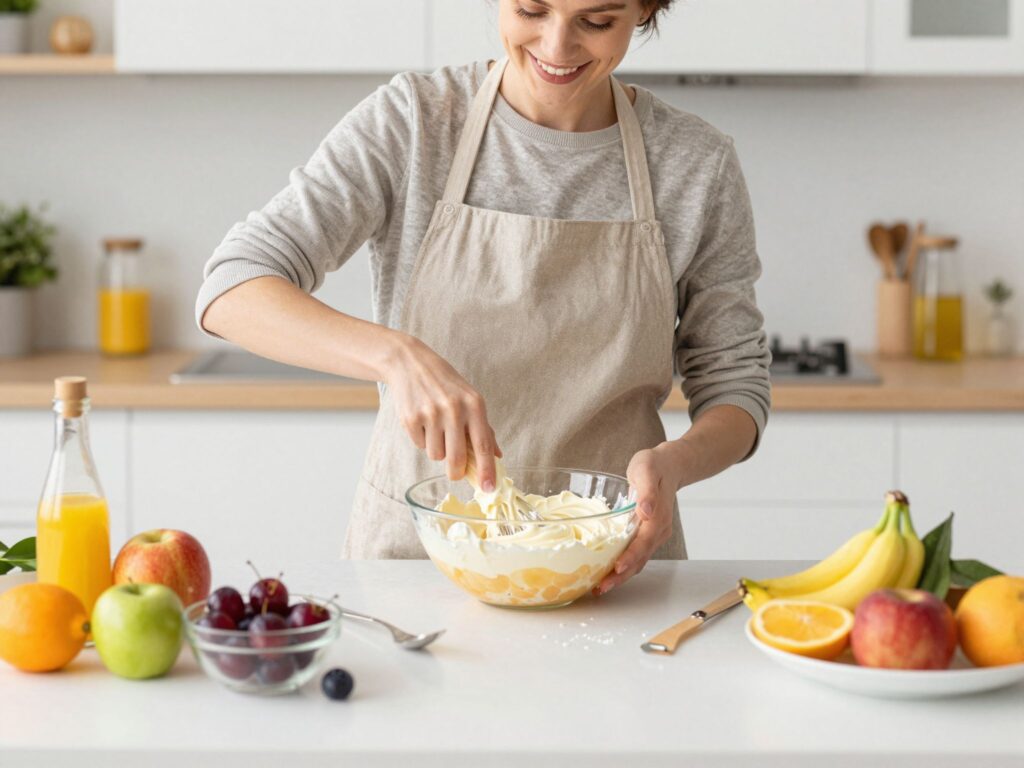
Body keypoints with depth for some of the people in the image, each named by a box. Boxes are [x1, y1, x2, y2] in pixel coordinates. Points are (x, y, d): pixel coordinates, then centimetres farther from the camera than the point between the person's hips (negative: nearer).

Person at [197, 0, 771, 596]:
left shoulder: (698, 162, 0)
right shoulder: (410, 121, -3)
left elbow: (734, 384, 6)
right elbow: (231, 290, -10)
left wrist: (673, 462, -17)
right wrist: (396, 355, -28)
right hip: (416, 546, 0)